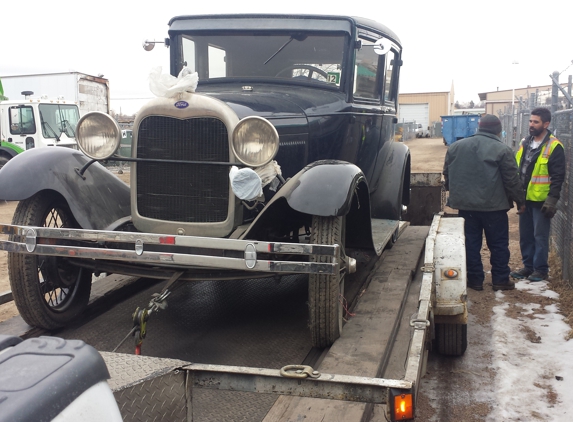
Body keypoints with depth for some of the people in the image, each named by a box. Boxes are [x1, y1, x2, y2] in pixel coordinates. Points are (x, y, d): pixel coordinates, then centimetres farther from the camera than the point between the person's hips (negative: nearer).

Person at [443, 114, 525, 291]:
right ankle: (500, 279, 14)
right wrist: (520, 201, 5)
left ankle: (475, 279, 14)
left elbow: (447, 176, 12)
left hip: (465, 205, 3)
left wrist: (456, 194, 25)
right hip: (494, 206, -3)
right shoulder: (502, 150, -8)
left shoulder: (455, 147, 5)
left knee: (471, 243, 10)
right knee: (498, 244, 9)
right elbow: (512, 180, -7)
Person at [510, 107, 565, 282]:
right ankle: (528, 266, 24)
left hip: (541, 200, -6)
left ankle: (541, 269, 12)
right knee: (525, 235, 12)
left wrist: (552, 199, -18)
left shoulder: (554, 147, -11)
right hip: (525, 198, 7)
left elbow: (558, 176, -13)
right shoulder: (525, 143, 10)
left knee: (540, 236, 1)